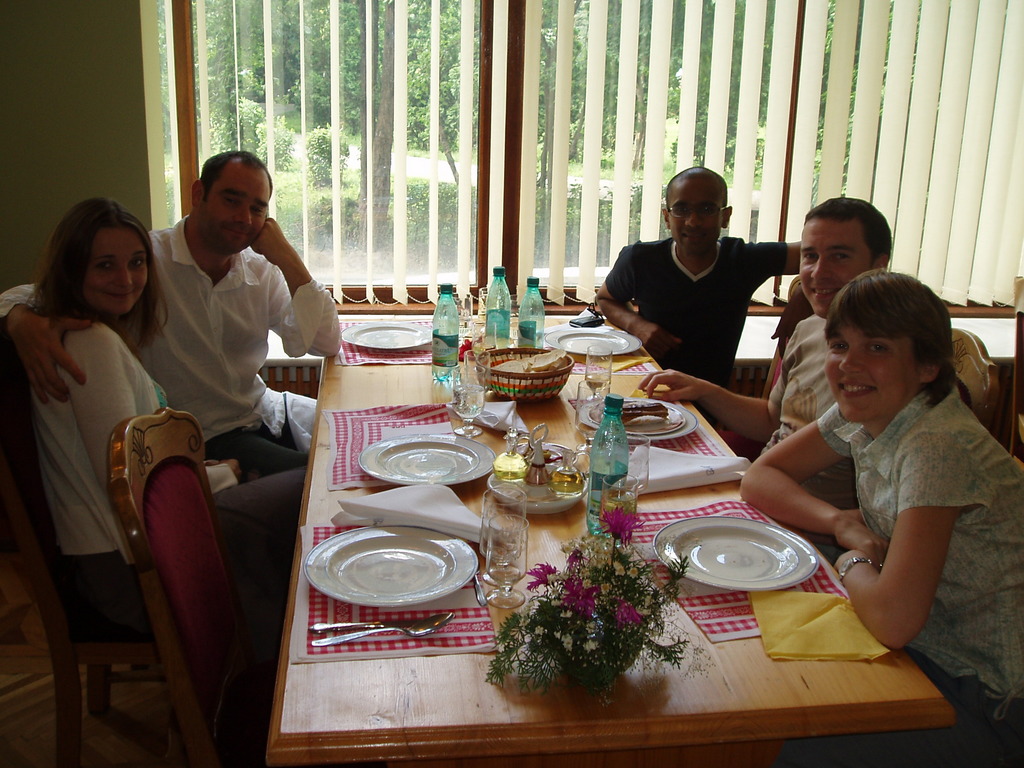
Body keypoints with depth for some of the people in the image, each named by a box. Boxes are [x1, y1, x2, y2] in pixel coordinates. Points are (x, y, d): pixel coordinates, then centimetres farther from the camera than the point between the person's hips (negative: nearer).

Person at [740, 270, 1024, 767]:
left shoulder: (939, 447, -28)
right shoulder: (861, 416, -3)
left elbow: (893, 619, -35)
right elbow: (759, 478, 5)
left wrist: (853, 563, -13)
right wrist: (843, 524, -12)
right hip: (930, 650, 7)